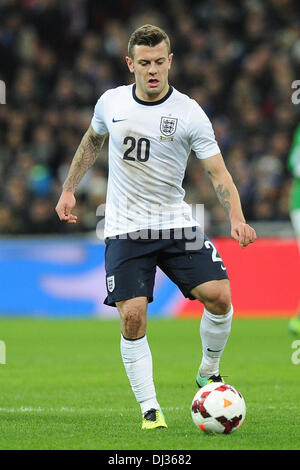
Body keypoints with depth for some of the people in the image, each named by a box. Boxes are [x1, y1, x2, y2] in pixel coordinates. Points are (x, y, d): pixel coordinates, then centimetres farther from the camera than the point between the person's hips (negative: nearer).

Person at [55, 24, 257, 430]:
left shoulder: (189, 113, -8)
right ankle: (149, 408, 1)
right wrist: (69, 190, 21)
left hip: (176, 223, 0)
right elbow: (92, 141, 21)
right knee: (133, 315, -12)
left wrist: (236, 218, -25)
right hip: (125, 229, 0)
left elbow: (218, 172, -9)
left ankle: (209, 373, 12)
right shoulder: (111, 102, 0)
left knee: (218, 294, -15)